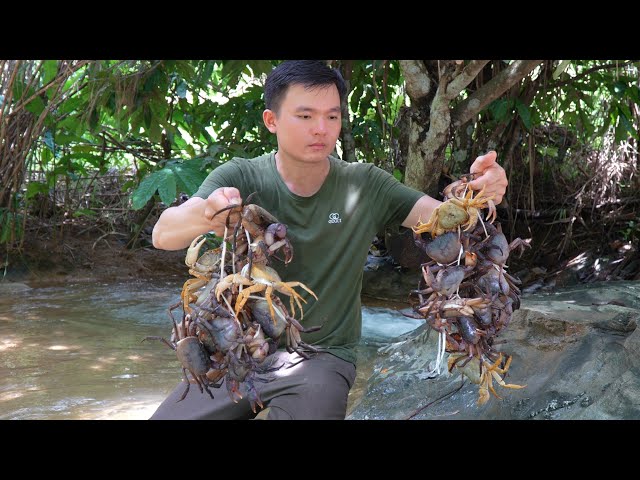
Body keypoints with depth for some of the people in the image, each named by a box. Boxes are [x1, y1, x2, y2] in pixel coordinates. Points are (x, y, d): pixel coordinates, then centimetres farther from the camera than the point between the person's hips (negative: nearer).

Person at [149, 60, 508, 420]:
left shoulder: (365, 186, -4)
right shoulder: (240, 178, -8)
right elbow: (163, 235, -23)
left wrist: (477, 194, -35)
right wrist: (204, 214, -47)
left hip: (324, 355, -1)